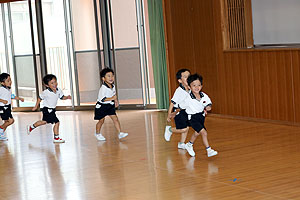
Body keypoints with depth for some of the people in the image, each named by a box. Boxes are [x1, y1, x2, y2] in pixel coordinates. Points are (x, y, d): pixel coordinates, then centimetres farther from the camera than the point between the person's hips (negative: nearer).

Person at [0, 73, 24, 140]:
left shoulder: (9, 90, 11)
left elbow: (12, 96, 28)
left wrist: (19, 98, 24)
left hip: (8, 108, 9)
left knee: (7, 122, 13)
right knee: (10, 120, -15)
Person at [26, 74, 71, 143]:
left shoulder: (59, 91, -5)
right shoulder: (46, 92, -21)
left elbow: (62, 97, 7)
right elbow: (40, 98, -7)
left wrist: (67, 97, -13)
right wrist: (36, 106, 1)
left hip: (52, 109, 8)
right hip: (47, 110, -8)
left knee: (44, 121, 27)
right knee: (57, 122, -13)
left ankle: (31, 127, 49)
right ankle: (56, 138, -2)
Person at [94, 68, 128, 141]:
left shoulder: (113, 86, 0)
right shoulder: (103, 88, -25)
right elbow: (102, 99, -30)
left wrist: (116, 101, 6)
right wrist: (112, 98, -30)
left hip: (110, 106, 6)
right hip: (101, 106, -6)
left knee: (115, 118, -4)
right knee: (101, 120, 7)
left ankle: (120, 133, -5)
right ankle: (97, 133, 29)